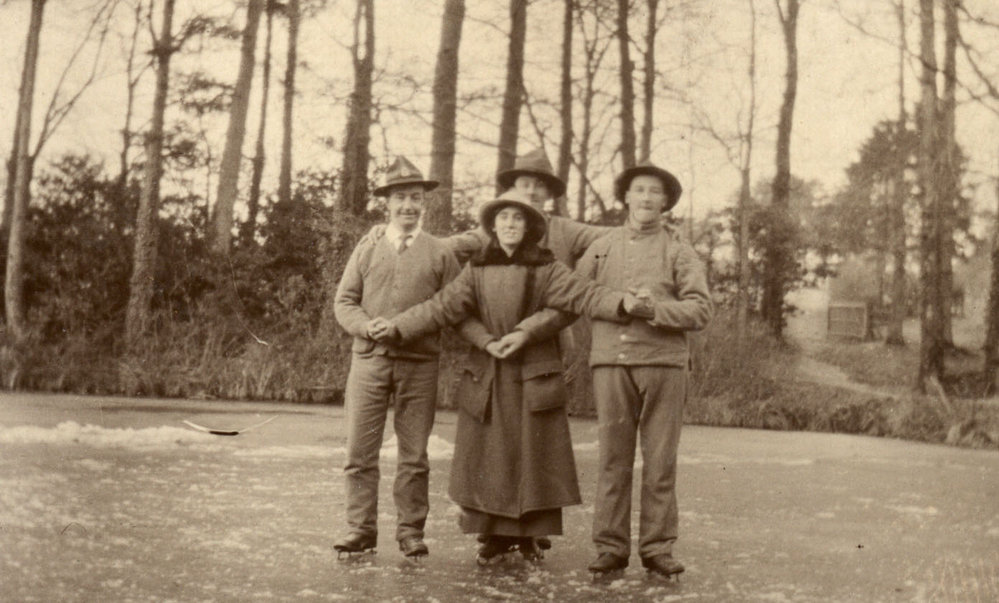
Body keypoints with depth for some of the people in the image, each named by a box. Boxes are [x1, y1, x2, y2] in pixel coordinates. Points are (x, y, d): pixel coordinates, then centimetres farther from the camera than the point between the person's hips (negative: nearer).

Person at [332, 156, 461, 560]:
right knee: (360, 450, -1)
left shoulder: (439, 254, 9)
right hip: (369, 359, 1)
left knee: (414, 455, 4)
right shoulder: (367, 249, 12)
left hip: (420, 363, -1)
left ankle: (411, 531, 13)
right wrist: (367, 326, -10)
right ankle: (360, 529, 8)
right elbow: (343, 301, 9)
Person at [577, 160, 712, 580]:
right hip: (610, 361, 1)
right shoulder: (600, 249, 16)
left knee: (660, 462, 2)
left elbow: (701, 310, -1)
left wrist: (655, 307, -13)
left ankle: (657, 547, 9)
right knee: (612, 459, 1)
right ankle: (610, 546, 9)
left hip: (663, 361, -1)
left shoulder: (679, 253, 9)